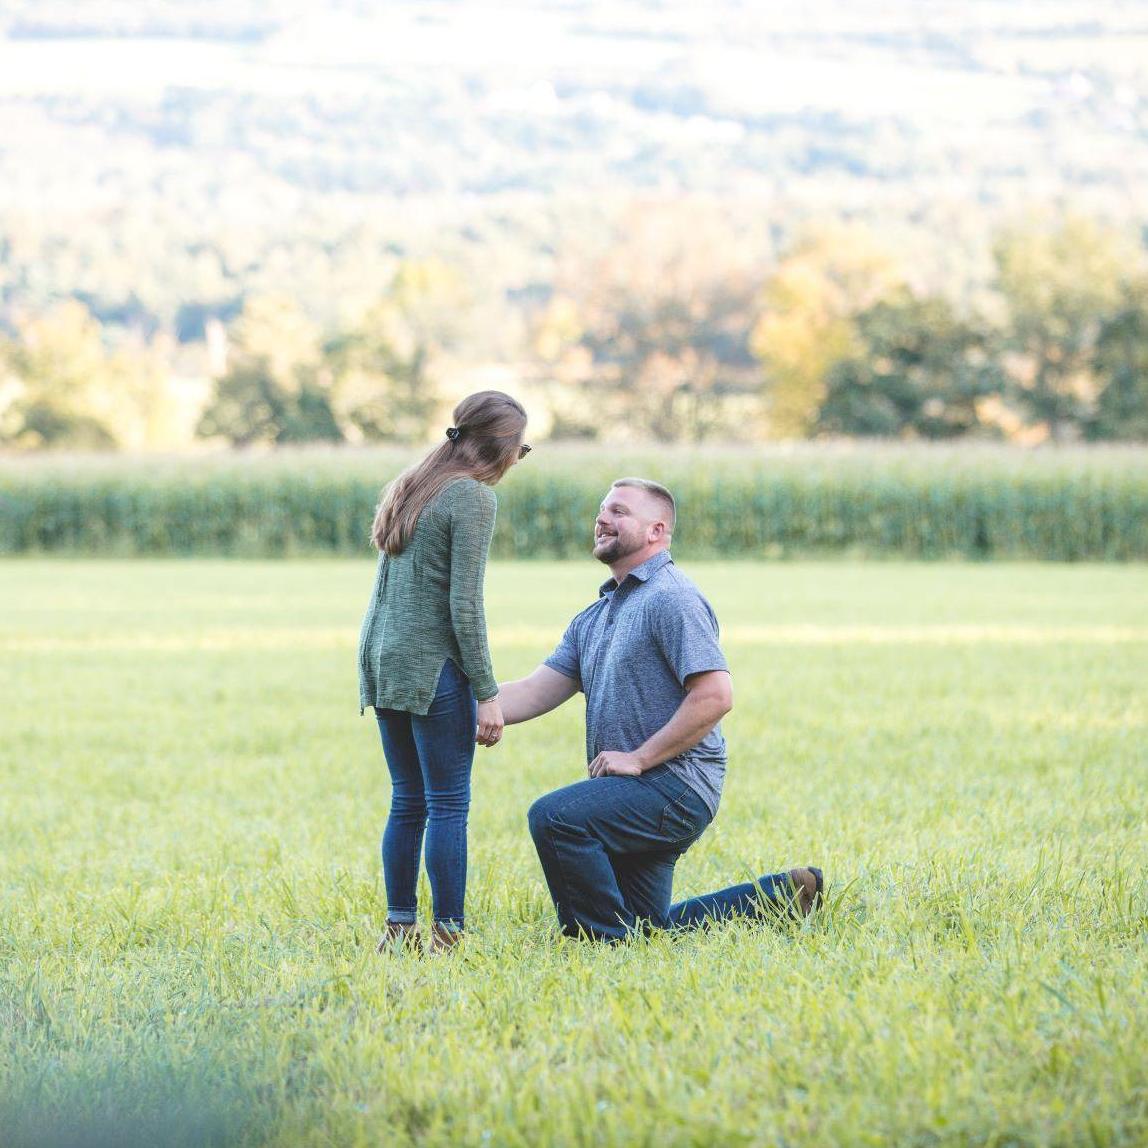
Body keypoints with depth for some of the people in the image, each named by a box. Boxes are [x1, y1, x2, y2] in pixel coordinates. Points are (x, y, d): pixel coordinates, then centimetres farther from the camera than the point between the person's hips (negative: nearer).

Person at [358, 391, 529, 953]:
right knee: (448, 805, -3)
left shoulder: (409, 486, 14)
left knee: (408, 801, 13)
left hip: (382, 655, 8)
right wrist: (487, 693, -13)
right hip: (432, 666, -8)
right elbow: (464, 606, -16)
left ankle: (399, 928, 16)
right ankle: (446, 934, -3)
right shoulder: (473, 497, -11)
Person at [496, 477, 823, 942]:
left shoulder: (670, 598, -12)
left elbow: (714, 697, -22)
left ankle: (609, 940, -17)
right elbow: (534, 693, 9)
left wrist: (638, 758, -20)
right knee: (652, 929, 15)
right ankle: (779, 895, 25)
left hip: (674, 786, -10)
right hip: (636, 796, 10)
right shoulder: (595, 616, 18)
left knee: (553, 817, -28)